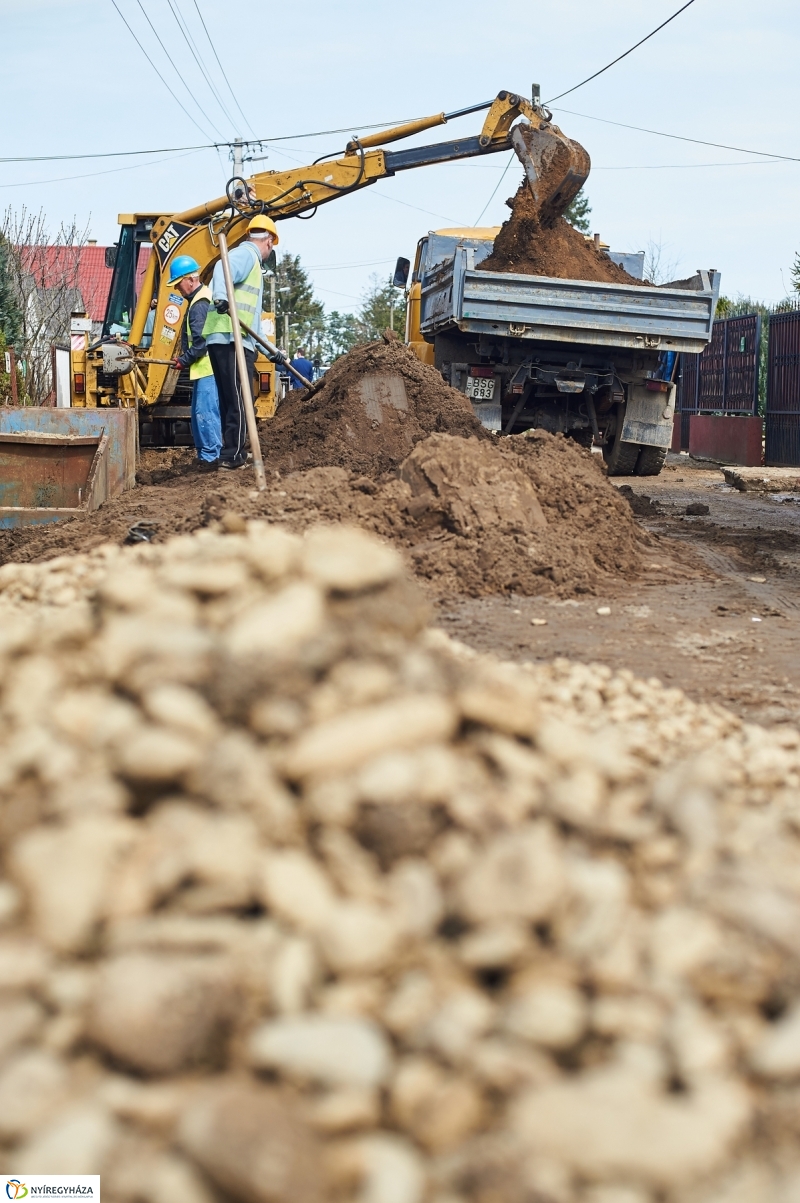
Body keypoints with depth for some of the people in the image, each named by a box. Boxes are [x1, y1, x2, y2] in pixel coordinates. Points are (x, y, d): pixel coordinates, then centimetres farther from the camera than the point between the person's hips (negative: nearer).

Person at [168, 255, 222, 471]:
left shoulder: (200, 305, -17)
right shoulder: (198, 300, 18)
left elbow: (202, 341, -23)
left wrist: (184, 360, -12)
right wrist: (186, 359, 14)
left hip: (207, 367, -11)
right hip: (204, 367, 11)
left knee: (205, 413, -11)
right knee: (199, 413, 15)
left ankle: (211, 458, -9)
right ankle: (204, 455, 21)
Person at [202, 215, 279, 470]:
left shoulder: (250, 260, 30)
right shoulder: (246, 254, 0)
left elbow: (251, 318, 34)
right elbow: (222, 270, -26)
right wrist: (220, 297, -45)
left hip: (234, 343, 10)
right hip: (230, 341, -10)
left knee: (232, 402, 12)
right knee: (239, 401, -10)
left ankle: (232, 456, 16)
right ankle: (233, 456, -10)